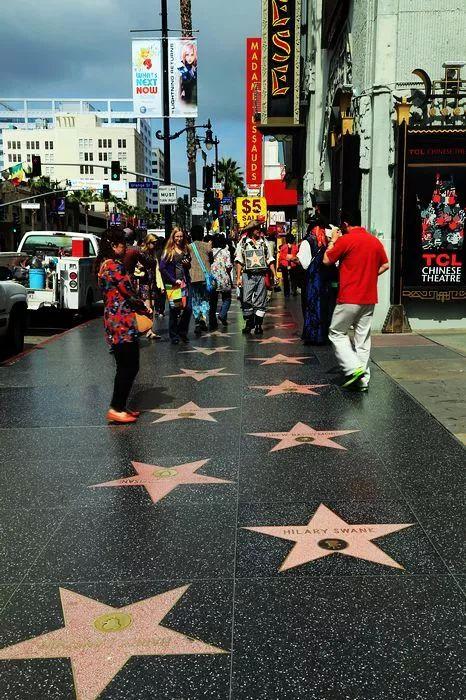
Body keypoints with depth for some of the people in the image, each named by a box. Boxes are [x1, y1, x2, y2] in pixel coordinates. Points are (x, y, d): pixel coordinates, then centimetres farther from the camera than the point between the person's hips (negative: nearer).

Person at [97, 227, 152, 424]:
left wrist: (140, 306, 6)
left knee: (125, 367, 15)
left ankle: (119, 406, 21)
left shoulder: (105, 264, 16)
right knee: (129, 367, -4)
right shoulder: (114, 265, -15)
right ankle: (116, 409, 0)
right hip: (122, 323, -10)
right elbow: (129, 292, -15)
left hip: (115, 321, 10)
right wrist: (145, 310, -1)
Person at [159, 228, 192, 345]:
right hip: (172, 284, -4)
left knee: (188, 308, -3)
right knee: (174, 310, -2)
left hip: (184, 282, 4)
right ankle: (174, 336, 9)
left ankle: (182, 332, 15)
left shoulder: (186, 250, 14)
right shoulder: (168, 251, -1)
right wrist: (174, 281, -11)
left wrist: (188, 264, 1)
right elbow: (162, 268, -6)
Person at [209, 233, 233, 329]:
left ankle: (212, 323, 9)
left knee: (212, 301, 9)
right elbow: (228, 266, -13)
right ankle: (222, 315, -7)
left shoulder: (210, 252, 3)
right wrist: (229, 273, 5)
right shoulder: (225, 252, -6)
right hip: (223, 279, -3)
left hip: (211, 280, 3)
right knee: (227, 298, 16)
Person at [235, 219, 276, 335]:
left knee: (260, 301, 1)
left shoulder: (264, 242, 12)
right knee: (247, 301, -3)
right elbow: (239, 261, 3)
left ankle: (258, 325, 8)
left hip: (261, 275, 2)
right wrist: (238, 277, -4)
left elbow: (270, 260, 14)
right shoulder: (243, 243, 5)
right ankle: (249, 323, 9)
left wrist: (274, 275, 7)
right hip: (248, 275, -2)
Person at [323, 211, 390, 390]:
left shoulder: (345, 239, -10)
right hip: (369, 298, 6)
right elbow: (385, 265, 16)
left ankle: (353, 368, -9)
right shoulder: (375, 241, 9)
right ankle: (362, 379, 10)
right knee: (363, 338, 9)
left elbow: (327, 260, -2)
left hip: (349, 298, -6)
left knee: (337, 333, 6)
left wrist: (333, 241, 10)